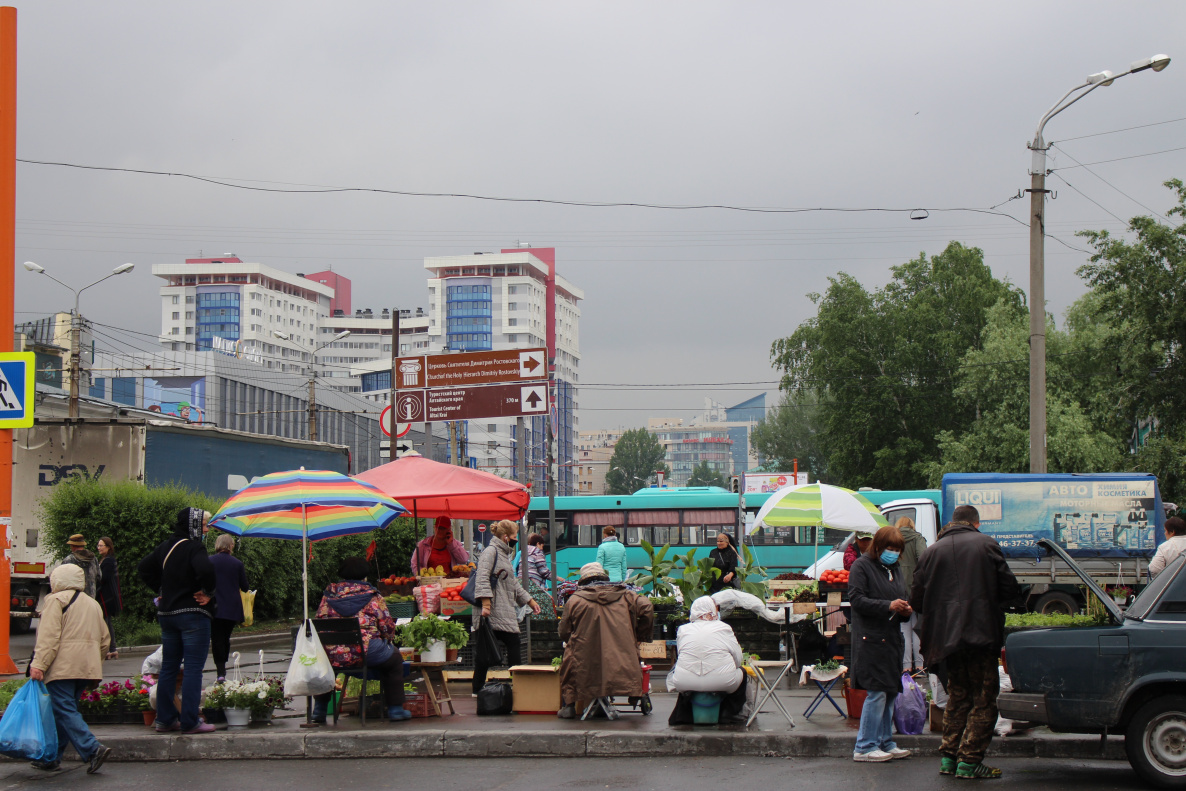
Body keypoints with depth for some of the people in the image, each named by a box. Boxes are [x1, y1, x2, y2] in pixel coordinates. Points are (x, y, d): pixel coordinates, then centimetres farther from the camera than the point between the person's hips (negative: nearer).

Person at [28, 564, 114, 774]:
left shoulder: (56, 600, -2)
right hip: (87, 668, 8)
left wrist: (38, 664, -17)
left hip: (62, 667, -8)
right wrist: (94, 665, 30)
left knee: (64, 710, -10)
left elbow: (49, 636, -14)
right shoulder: (93, 604, 21)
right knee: (64, 710, 13)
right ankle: (51, 758, 15)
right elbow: (104, 640, 22)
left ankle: (92, 749, -24)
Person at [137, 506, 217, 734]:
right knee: (193, 669, -5)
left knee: (168, 668, 13)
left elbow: (143, 568, 19)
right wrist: (207, 592, -15)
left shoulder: (165, 547, 11)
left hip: (166, 613, 8)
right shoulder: (194, 547, -13)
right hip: (193, 614, -8)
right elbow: (205, 569, -31)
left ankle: (165, 718, 17)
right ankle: (189, 722, -6)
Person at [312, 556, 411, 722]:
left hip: (333, 657, 3)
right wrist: (387, 639, 22)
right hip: (366, 652, -3)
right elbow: (387, 626, -1)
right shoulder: (372, 596, 1)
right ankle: (395, 709, 24)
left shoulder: (329, 595, 10)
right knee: (394, 658, 26)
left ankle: (319, 709, 35)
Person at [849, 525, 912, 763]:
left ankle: (885, 743, 19)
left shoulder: (895, 568, 20)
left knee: (891, 692, 10)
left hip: (892, 638, 8)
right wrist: (888, 606, -21)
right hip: (870, 639, -8)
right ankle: (864, 747, -4)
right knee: (877, 692, -10)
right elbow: (857, 599, -13)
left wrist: (904, 611, 4)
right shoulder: (861, 566, -4)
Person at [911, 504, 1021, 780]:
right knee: (984, 699, 2)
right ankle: (969, 761, -4)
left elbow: (917, 599, 6)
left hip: (946, 638, 4)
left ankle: (948, 757, 14)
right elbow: (1009, 587, -3)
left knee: (957, 696, 17)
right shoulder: (986, 544, 0)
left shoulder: (932, 551, 7)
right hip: (982, 633, -4)